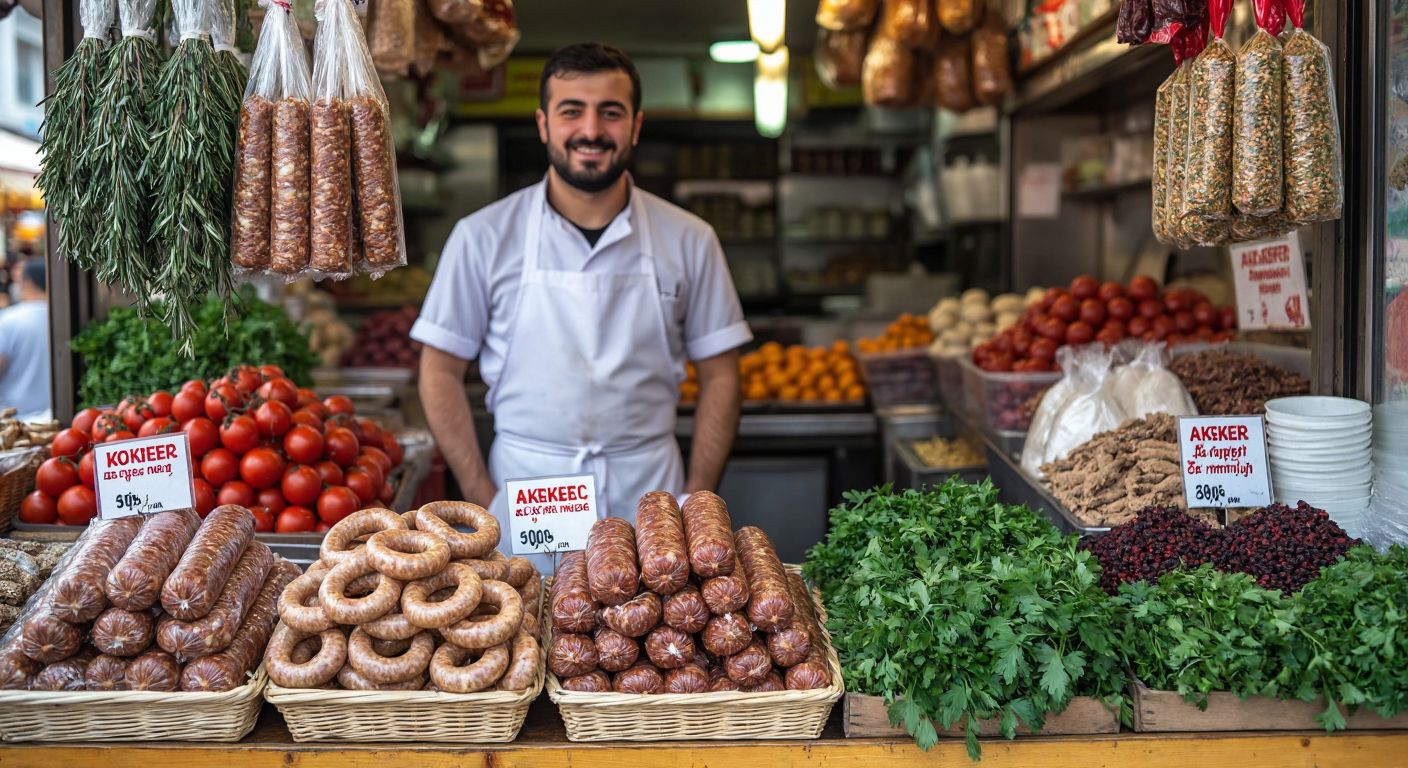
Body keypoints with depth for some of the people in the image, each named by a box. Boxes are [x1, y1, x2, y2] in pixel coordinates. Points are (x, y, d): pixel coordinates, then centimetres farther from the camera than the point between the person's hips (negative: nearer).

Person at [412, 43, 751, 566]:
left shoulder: (688, 241, 1)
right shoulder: (483, 237, -2)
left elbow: (719, 375, 5)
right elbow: (441, 369, 1)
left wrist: (696, 502, -4)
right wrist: (484, 501, -7)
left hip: (647, 499, 1)